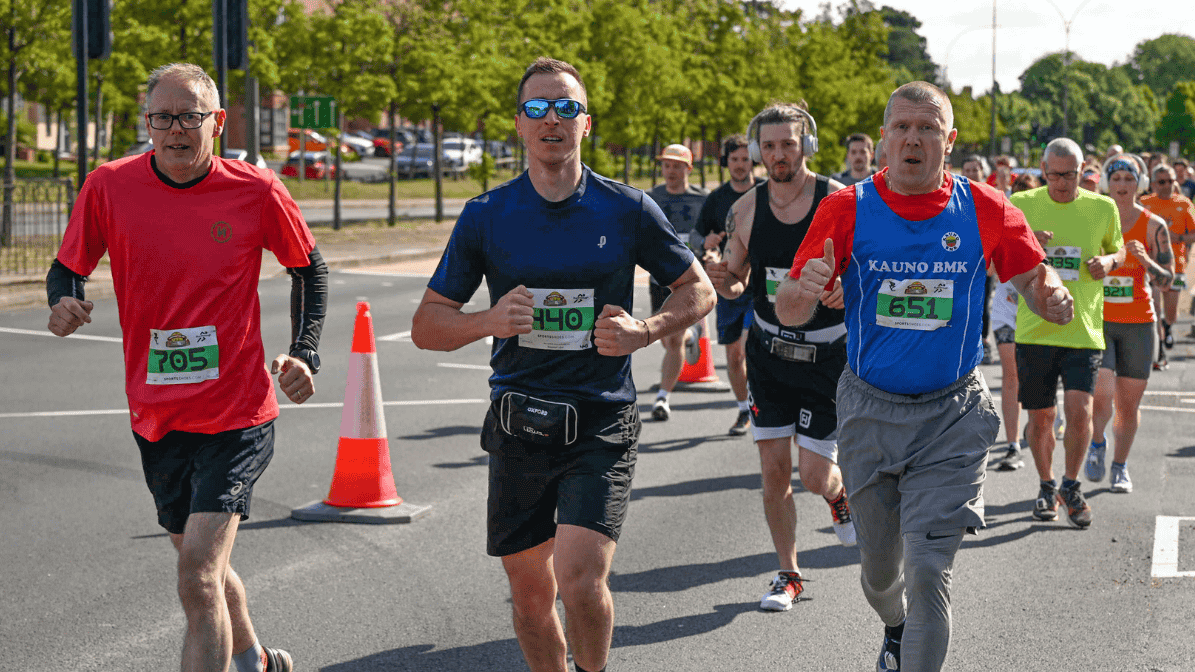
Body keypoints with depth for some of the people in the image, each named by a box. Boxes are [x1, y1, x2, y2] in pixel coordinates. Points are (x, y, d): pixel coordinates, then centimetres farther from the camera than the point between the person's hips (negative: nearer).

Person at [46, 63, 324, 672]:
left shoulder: (256, 192, -8)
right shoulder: (109, 187, -5)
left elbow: (309, 268, 8)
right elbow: (67, 268, 7)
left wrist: (303, 354, -3)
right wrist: (64, 303, -16)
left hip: (237, 415, -4)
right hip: (154, 413, 4)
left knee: (199, 580, -16)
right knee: (204, 568, 22)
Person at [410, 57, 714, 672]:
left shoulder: (628, 210, 0)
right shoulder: (486, 216, 2)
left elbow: (698, 290, 11)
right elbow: (426, 325, 5)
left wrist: (644, 331, -8)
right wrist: (489, 321, -16)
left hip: (601, 423, -2)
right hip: (519, 426, 2)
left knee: (580, 581, -16)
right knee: (531, 594, 9)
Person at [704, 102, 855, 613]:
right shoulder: (745, 210, -2)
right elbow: (737, 283, 10)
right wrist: (722, 281, -14)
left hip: (827, 355, -3)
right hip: (768, 353, 3)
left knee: (814, 475, -4)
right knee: (774, 469, 2)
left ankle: (841, 493, 34)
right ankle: (788, 574, 19)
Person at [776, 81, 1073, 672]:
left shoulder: (985, 210, -4)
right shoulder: (846, 210, -5)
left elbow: (1034, 278, 5)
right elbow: (789, 312, -5)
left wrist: (1051, 297, -20)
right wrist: (804, 291, -30)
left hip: (951, 419, -2)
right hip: (869, 412, 2)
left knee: (927, 572, -13)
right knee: (879, 568, 17)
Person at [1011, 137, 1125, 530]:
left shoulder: (1102, 208, 3)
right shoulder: (1022, 205, 1)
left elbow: (1120, 253, 18)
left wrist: (1109, 261, -6)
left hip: (1084, 331, -1)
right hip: (1034, 330, 1)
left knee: (1079, 409, -14)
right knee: (1040, 416, 6)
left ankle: (1071, 485, 9)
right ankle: (1046, 487, 29)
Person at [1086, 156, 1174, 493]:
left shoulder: (1154, 225, 0)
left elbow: (1167, 278, -2)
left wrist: (1146, 261, -19)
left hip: (1138, 324, 1)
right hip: (1097, 320, -1)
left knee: (1128, 403, 5)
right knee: (1101, 395, -16)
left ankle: (1120, 467, 23)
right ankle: (1097, 444, 15)